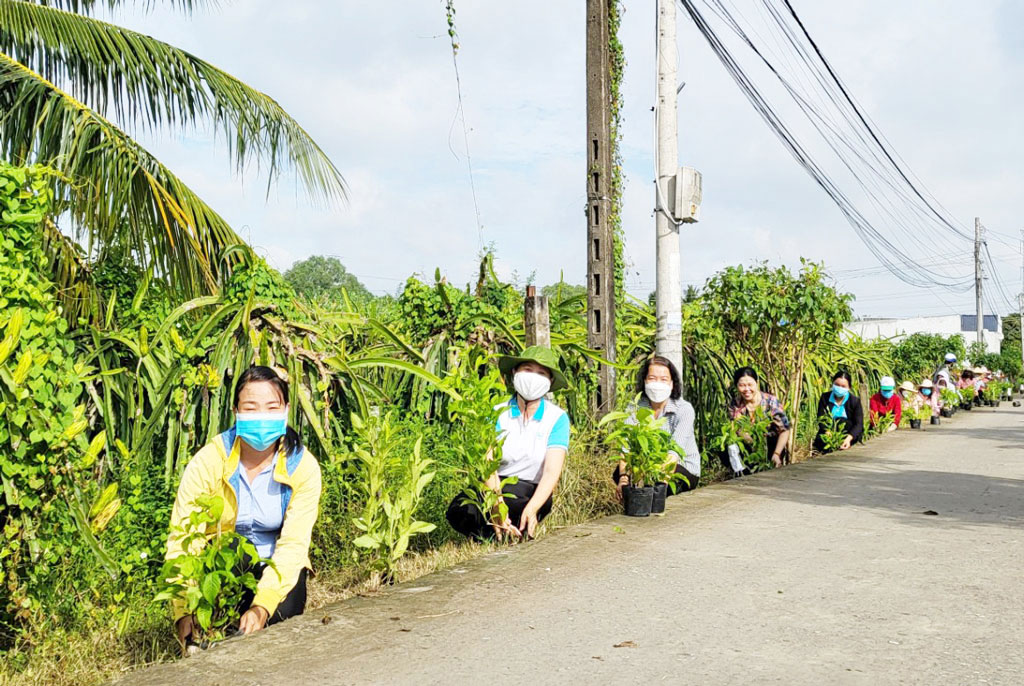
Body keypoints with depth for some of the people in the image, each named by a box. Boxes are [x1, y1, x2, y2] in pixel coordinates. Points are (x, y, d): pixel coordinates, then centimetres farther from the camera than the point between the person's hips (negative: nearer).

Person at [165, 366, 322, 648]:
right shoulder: (208, 461, -17)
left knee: (282, 612, -27)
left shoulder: (303, 466, -15)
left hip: (275, 568, 1)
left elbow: (293, 545, -21)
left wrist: (262, 606, -36)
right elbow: (180, 539, -20)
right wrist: (184, 613, -33)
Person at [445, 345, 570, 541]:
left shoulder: (557, 418, -5)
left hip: (531, 494, -1)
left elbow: (552, 471, -16)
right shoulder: (498, 414, -2)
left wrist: (532, 509, -35)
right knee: (458, 512, -31)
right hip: (496, 487, 1)